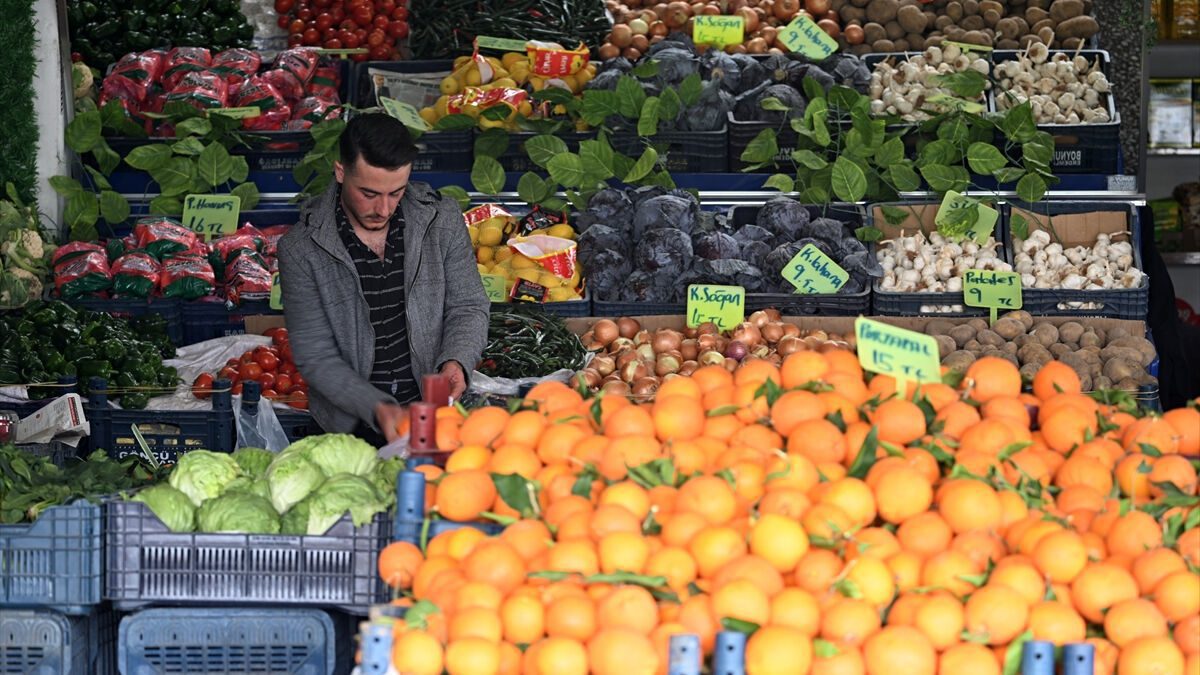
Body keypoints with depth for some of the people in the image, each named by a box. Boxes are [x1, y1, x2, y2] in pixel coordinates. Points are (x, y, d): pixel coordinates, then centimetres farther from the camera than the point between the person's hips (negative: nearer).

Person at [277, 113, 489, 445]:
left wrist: (455, 361, -15)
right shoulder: (301, 249, -7)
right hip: (352, 424, -1)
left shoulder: (442, 220, 0)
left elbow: (468, 306, 7)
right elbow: (316, 358, -6)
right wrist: (377, 408, -21)